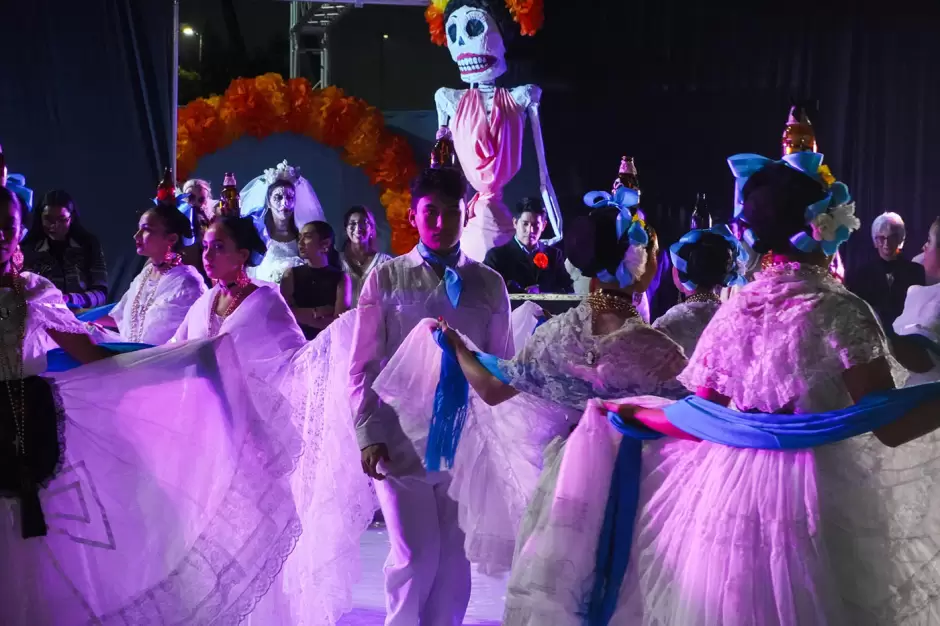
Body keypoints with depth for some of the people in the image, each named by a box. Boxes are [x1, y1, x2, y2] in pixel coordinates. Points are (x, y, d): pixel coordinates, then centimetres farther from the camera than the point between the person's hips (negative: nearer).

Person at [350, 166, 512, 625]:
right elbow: (363, 367, 2)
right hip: (399, 441, -1)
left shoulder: (488, 285, 6)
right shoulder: (385, 279, 3)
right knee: (415, 558, -3)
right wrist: (368, 436, -6)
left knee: (454, 559, 8)